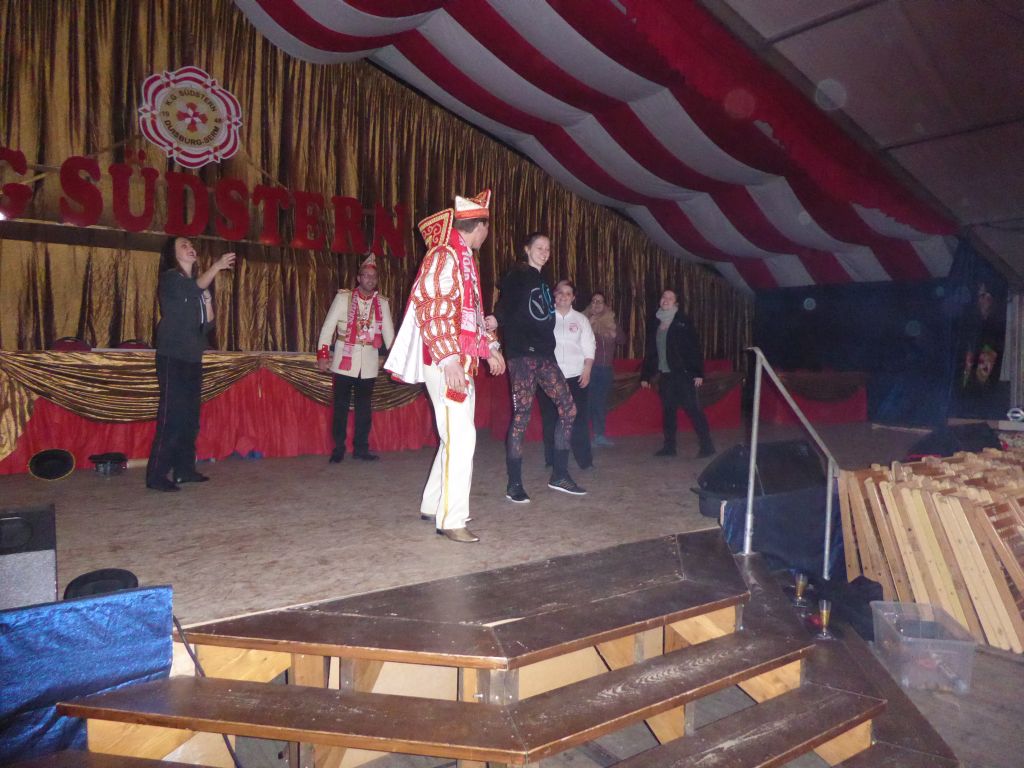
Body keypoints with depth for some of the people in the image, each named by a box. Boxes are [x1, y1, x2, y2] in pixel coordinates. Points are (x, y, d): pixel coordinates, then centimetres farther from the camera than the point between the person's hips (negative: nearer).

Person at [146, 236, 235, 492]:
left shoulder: (195, 285, 18)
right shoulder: (170, 279, -3)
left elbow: (208, 324, 13)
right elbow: (197, 287, -25)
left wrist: (208, 300, -1)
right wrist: (217, 266, -22)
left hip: (193, 359, 7)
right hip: (172, 358, -7)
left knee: (191, 417, 7)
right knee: (171, 416, -12)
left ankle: (184, 469, 14)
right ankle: (156, 476, -9)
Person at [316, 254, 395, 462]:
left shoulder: (382, 303, 6)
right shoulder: (343, 297, -2)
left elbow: (388, 332, 8)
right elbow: (328, 327, -2)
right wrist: (323, 354, -7)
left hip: (368, 363, 2)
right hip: (344, 361, -2)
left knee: (364, 408, 8)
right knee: (340, 407, 2)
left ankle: (361, 448, 18)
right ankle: (338, 450, 13)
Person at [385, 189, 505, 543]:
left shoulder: (466, 259, 18)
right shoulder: (444, 256, -12)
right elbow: (429, 308, -20)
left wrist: (489, 348, 25)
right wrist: (449, 359, -25)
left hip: (463, 363, 10)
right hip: (446, 363, -10)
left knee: (457, 435, 14)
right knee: (460, 437, -8)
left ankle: (433, 505, 26)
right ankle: (451, 520, 1)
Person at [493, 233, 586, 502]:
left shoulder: (543, 283, 21)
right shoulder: (518, 276, -1)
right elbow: (505, 307, -17)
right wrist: (496, 320, -33)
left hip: (544, 355, 8)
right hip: (522, 354, -8)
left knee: (568, 408, 3)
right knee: (521, 415, -8)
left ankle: (559, 475, 13)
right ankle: (514, 485, 0)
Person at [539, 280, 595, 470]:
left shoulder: (580, 319, 12)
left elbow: (589, 347, 9)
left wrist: (587, 370, -2)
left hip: (576, 376, 1)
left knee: (578, 418, -3)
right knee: (550, 418, 2)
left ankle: (584, 460, 4)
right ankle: (552, 460, 11)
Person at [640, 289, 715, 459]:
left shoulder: (683, 321, -4)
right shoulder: (655, 324, 11)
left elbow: (694, 348, -7)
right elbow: (650, 351, 14)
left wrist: (698, 373, -13)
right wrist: (645, 375, 13)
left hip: (683, 374, -5)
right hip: (665, 375, 5)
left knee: (692, 409, -5)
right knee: (668, 411, 8)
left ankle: (707, 446, 1)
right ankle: (669, 447, 16)